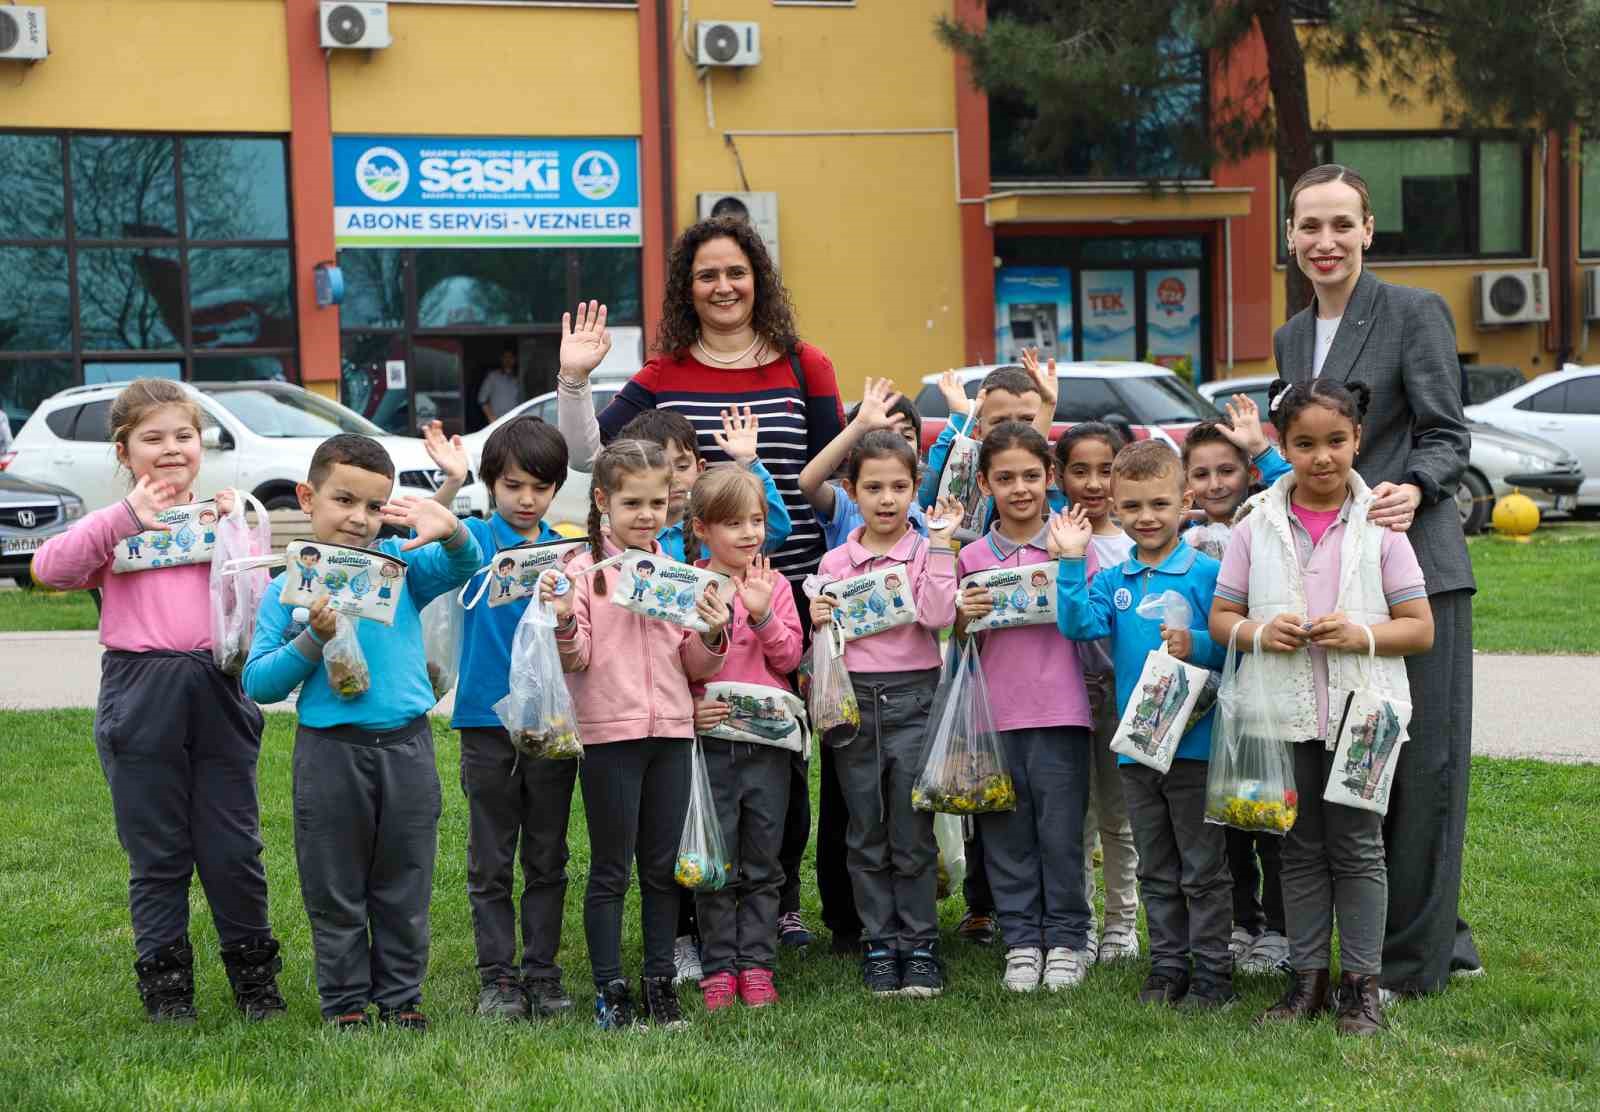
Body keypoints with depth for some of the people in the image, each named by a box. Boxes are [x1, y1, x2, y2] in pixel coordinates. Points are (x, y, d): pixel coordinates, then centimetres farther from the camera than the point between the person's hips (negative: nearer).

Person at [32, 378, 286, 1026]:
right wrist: (130, 515, -15)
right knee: (157, 855, 7)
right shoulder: (115, 527, 5)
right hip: (140, 699, -1)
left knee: (233, 850, 6)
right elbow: (50, 568, -14)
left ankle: (254, 974, 21)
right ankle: (165, 984, 19)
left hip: (217, 696, 1)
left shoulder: (224, 518, 12)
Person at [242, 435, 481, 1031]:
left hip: (406, 746, 2)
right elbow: (258, 684, -3)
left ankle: (401, 996, 24)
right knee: (335, 892, 8)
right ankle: (345, 1002, 20)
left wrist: (451, 531, -31)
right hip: (330, 751, -2)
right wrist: (313, 640, -17)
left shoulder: (401, 563, 4)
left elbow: (464, 568, -10)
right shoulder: (289, 589, -1)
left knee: (404, 888, 11)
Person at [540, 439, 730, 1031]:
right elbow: (574, 658, -7)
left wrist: (711, 636, -10)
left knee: (663, 867, 10)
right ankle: (609, 990, 9)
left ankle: (660, 984, 19)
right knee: (611, 870, 2)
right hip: (609, 733, -4)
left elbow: (694, 666, 10)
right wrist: (563, 622, -27)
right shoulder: (583, 569, -3)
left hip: (671, 732, 4)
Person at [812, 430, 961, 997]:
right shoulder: (834, 563, 7)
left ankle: (920, 945, 10)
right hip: (854, 701, 3)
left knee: (912, 833, 0)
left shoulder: (927, 552, 1)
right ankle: (879, 944, 16)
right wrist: (818, 622, -10)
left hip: (913, 699, -2)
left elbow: (937, 615, -15)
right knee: (866, 834, 7)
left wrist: (940, 542, -14)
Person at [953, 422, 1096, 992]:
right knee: (1006, 834, 6)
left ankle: (1066, 940, 15)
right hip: (995, 711, 2)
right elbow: (959, 644, 12)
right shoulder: (970, 558, 7)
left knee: (1060, 832, 2)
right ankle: (1022, 941, 16)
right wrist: (964, 616, -8)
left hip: (1059, 712, -2)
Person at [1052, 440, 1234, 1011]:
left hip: (1195, 742, -5)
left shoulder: (1207, 573, -7)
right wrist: (1071, 561, -17)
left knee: (1204, 869, 4)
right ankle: (1167, 966, 25)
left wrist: (1198, 646, -27)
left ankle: (1212, 972, 12)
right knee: (1156, 871, 15)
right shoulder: (1112, 580, 6)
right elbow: (1078, 625, -10)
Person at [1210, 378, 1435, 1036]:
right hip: (1285, 711, 2)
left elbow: (1421, 629, -1)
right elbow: (1221, 617, 6)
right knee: (1301, 850, 11)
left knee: (1357, 846, 4)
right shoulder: (1257, 527, 3)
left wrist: (1362, 634, -18)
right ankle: (1307, 977, 20)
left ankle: (1361, 984, 12)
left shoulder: (1378, 528, -2)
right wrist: (1258, 631, -15)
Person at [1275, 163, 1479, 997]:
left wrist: (1412, 489, -25)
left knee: (1423, 759, -4)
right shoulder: (1291, 338, 17)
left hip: (1413, 562, -7)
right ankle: (1442, 935, 21)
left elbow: (1447, 437, -7)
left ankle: (1413, 959, 3)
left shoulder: (1415, 312, -4)